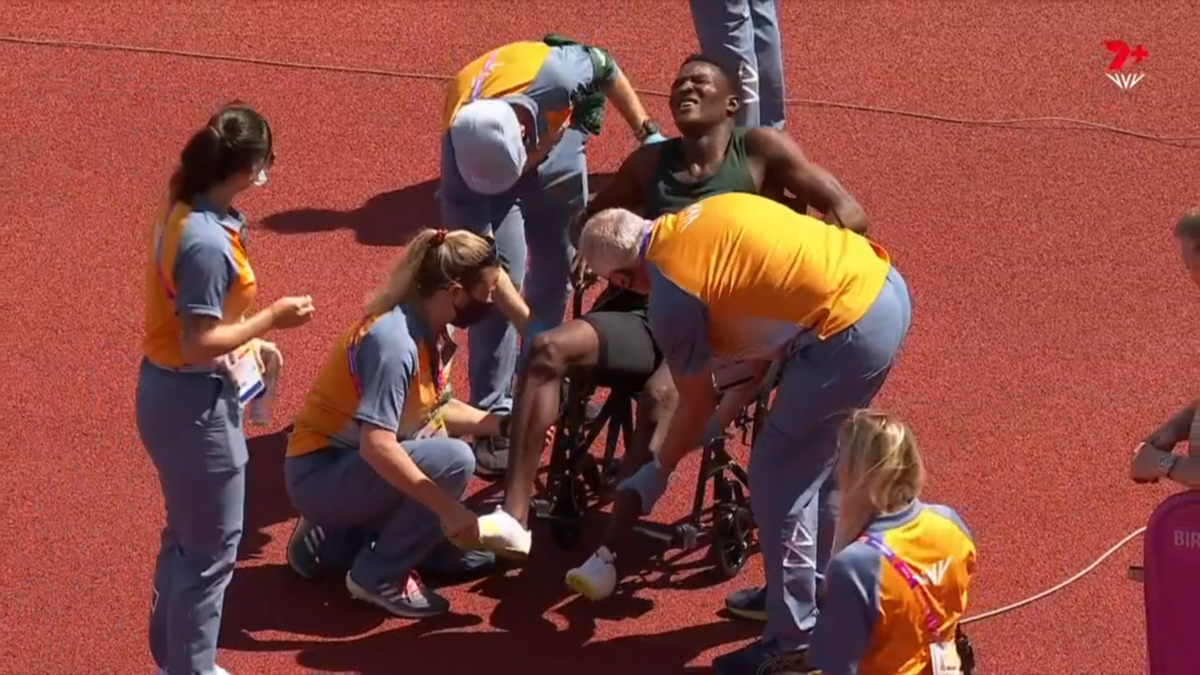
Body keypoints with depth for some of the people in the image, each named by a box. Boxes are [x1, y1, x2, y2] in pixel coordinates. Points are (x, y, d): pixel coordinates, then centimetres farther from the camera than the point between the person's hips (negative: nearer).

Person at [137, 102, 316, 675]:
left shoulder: (185, 212, 1)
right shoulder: (208, 243, -28)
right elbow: (198, 344, -26)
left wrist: (250, 342, 14)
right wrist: (272, 318, -17)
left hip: (167, 389, 10)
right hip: (195, 402, -10)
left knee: (185, 535, 24)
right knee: (212, 548, 6)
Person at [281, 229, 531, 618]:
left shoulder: (435, 332, 0)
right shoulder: (394, 341, -27)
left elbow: (435, 408, 13)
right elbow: (376, 446, -34)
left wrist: (504, 426, 4)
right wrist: (448, 508, -33)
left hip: (356, 468, 9)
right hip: (320, 475, -9)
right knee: (453, 461, -27)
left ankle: (339, 537, 16)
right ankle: (378, 577, -12)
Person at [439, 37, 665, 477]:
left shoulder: (554, 74, -42)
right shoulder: (458, 150, -41)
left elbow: (605, 68, -18)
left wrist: (648, 132, -14)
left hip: (556, 153, 3)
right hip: (480, 175, -3)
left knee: (555, 272, 10)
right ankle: (492, 418, -13)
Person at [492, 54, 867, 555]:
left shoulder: (759, 150, 5)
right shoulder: (652, 162, 18)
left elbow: (849, 215, 0)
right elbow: (586, 225, 31)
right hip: (648, 315, 5)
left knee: (662, 394, -37)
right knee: (547, 349, -23)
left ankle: (610, 547, -33)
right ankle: (514, 518, -28)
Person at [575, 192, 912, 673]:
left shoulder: (670, 297, -8)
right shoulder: (701, 215, 14)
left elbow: (696, 404, 4)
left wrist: (657, 474, 21)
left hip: (851, 332, -9)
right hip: (883, 284, 9)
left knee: (778, 476, 4)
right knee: (818, 455, 25)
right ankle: (805, 588, 39)